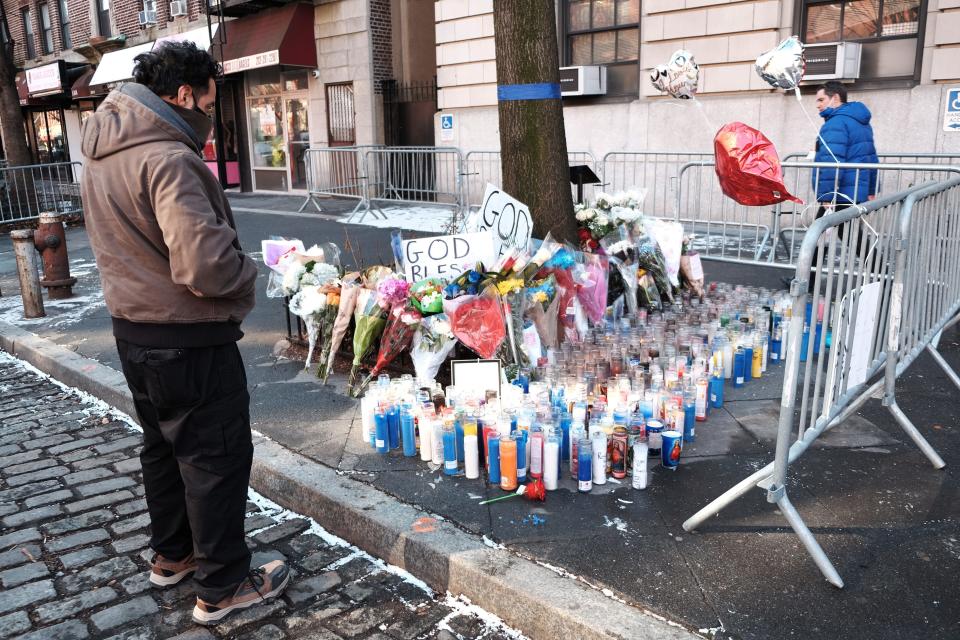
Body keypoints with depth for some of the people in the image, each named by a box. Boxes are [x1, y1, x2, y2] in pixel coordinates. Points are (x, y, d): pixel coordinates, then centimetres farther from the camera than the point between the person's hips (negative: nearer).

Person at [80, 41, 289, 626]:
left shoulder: (103, 152, 7)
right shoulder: (167, 159, -24)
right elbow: (205, 265, -33)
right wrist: (249, 272, -13)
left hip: (133, 330, 9)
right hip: (189, 340, -9)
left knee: (164, 446, 23)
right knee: (217, 458, 4)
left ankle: (173, 554, 40)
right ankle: (222, 588, 18)